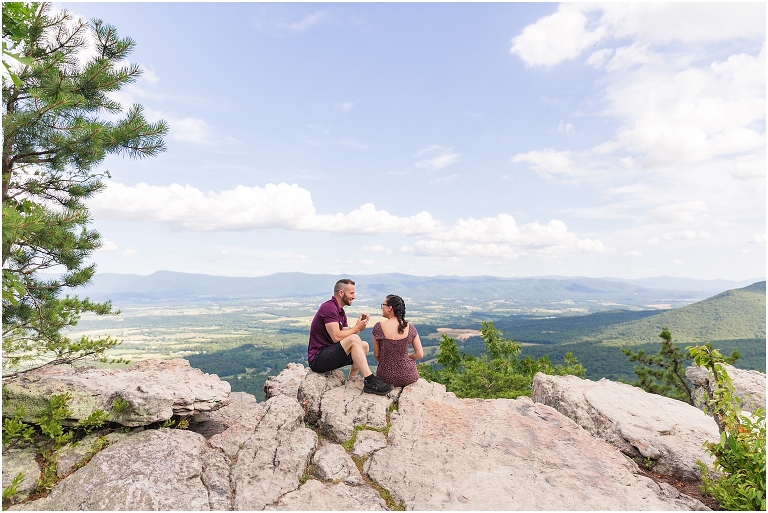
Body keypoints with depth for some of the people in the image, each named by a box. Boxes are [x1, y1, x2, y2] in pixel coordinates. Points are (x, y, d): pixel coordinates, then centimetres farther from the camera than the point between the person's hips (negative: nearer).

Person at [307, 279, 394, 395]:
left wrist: (359, 325, -6)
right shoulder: (329, 307, -16)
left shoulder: (340, 311, 16)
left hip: (329, 354, 10)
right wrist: (356, 328, -12)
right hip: (317, 359, -10)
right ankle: (370, 382, -26)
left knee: (364, 345, 9)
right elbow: (336, 337, -24)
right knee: (354, 339, -27)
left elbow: (346, 335, 9)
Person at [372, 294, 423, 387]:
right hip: (408, 377, 0)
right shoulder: (410, 327, -5)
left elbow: (376, 355, -2)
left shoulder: (379, 327, -11)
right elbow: (419, 354, -2)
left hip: (387, 378, 0)